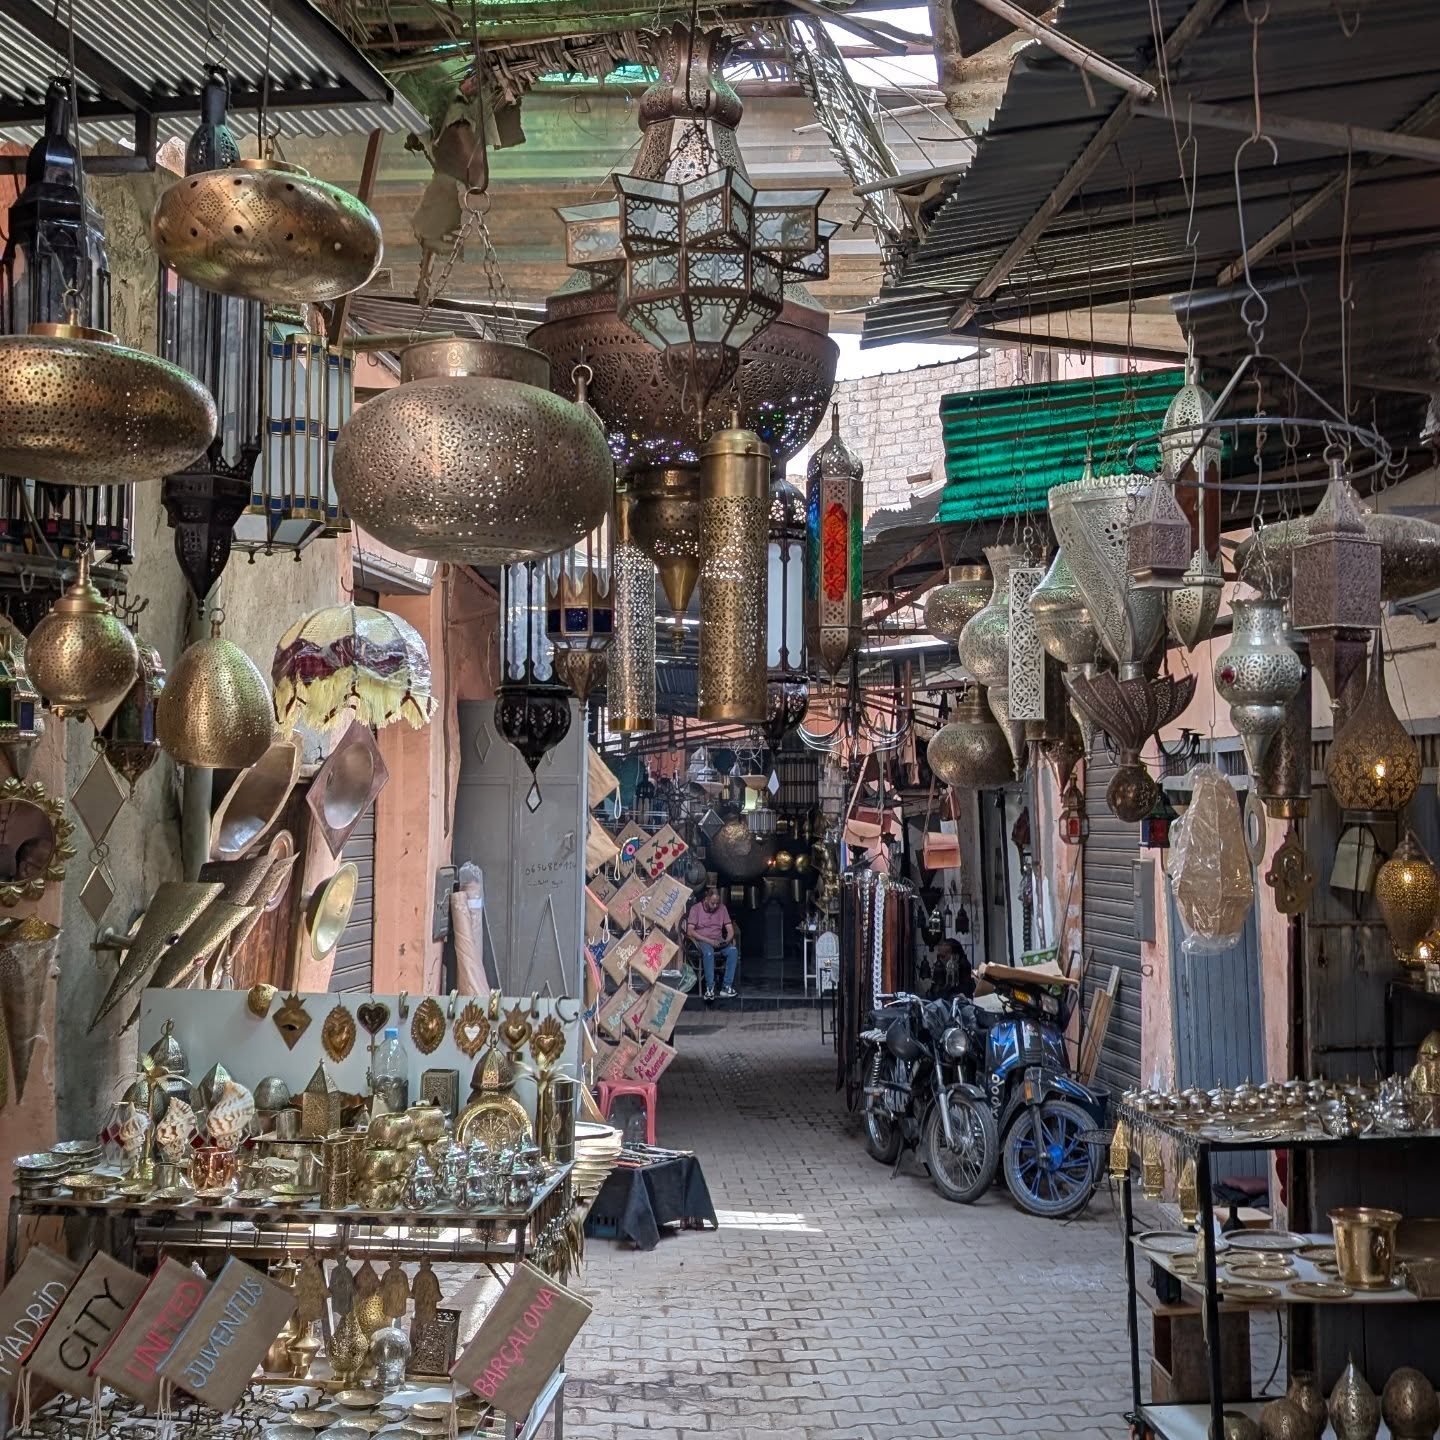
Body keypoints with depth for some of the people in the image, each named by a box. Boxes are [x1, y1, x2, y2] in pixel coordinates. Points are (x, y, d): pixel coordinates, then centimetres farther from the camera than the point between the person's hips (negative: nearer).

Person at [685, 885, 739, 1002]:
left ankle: (727, 987, -31)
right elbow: (690, 931, -11)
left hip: (718, 941, 4)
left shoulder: (722, 908, 8)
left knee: (733, 950, -28)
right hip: (702, 940, -4)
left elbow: (730, 930, 8)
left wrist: (727, 940, -15)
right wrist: (709, 941, -20)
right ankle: (710, 987, -36)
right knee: (708, 952, -39)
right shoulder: (695, 908, -3)